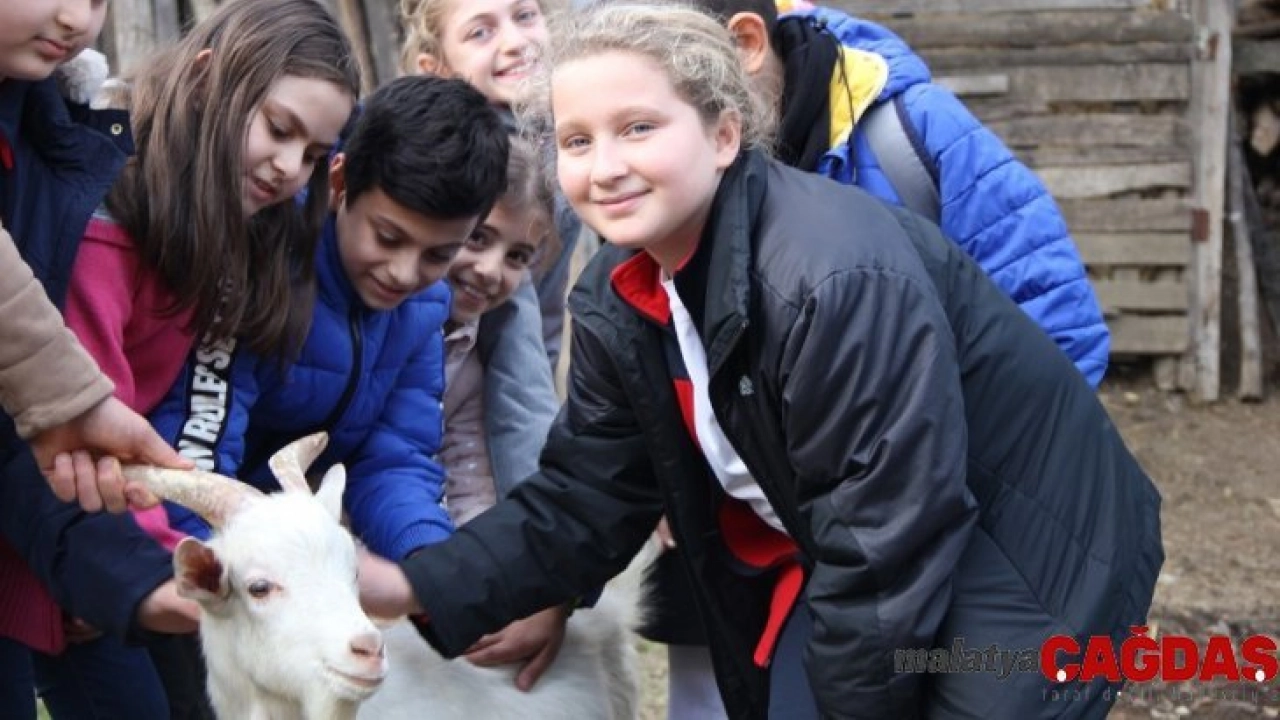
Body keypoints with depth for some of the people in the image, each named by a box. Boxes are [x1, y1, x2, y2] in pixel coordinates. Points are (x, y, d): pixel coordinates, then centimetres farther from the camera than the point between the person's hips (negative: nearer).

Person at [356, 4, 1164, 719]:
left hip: (1019, 571, -7)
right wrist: (416, 587, -15)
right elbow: (583, 498, -3)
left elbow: (893, 545, -27)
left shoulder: (838, 277, -31)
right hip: (846, 577, 7)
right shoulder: (618, 301, -5)